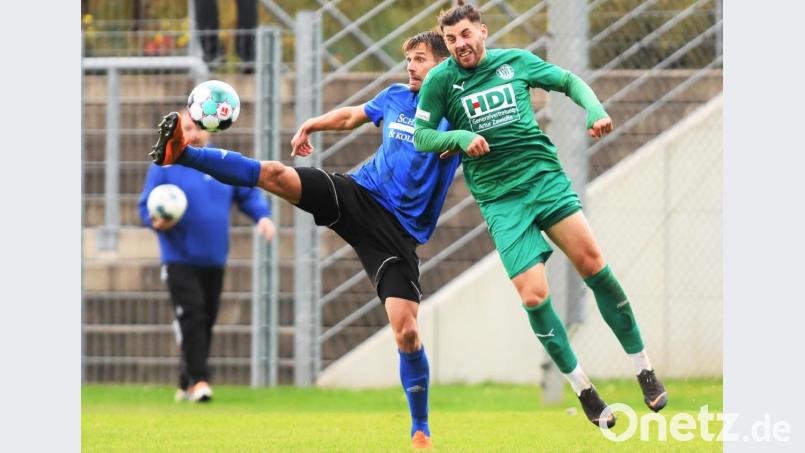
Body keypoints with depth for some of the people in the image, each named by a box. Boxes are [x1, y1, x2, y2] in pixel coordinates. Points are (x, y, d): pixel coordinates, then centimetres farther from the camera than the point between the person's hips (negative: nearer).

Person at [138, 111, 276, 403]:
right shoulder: (164, 166, -1)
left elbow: (249, 195, 15)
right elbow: (146, 206, -1)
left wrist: (263, 217, -4)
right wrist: (156, 222, -23)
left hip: (214, 260, 5)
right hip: (180, 259, -5)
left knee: (206, 321, 7)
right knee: (191, 317, -17)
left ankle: (186, 383, 18)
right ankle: (198, 379, -17)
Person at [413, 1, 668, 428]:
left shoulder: (515, 61, 4)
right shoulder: (440, 80, 0)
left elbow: (569, 81, 16)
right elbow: (421, 136, 3)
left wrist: (594, 108, -3)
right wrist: (461, 137, -15)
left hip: (545, 176, 1)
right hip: (499, 198, -1)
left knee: (593, 264, -13)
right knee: (534, 296, -12)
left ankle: (644, 370, -1)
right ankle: (583, 390, 4)